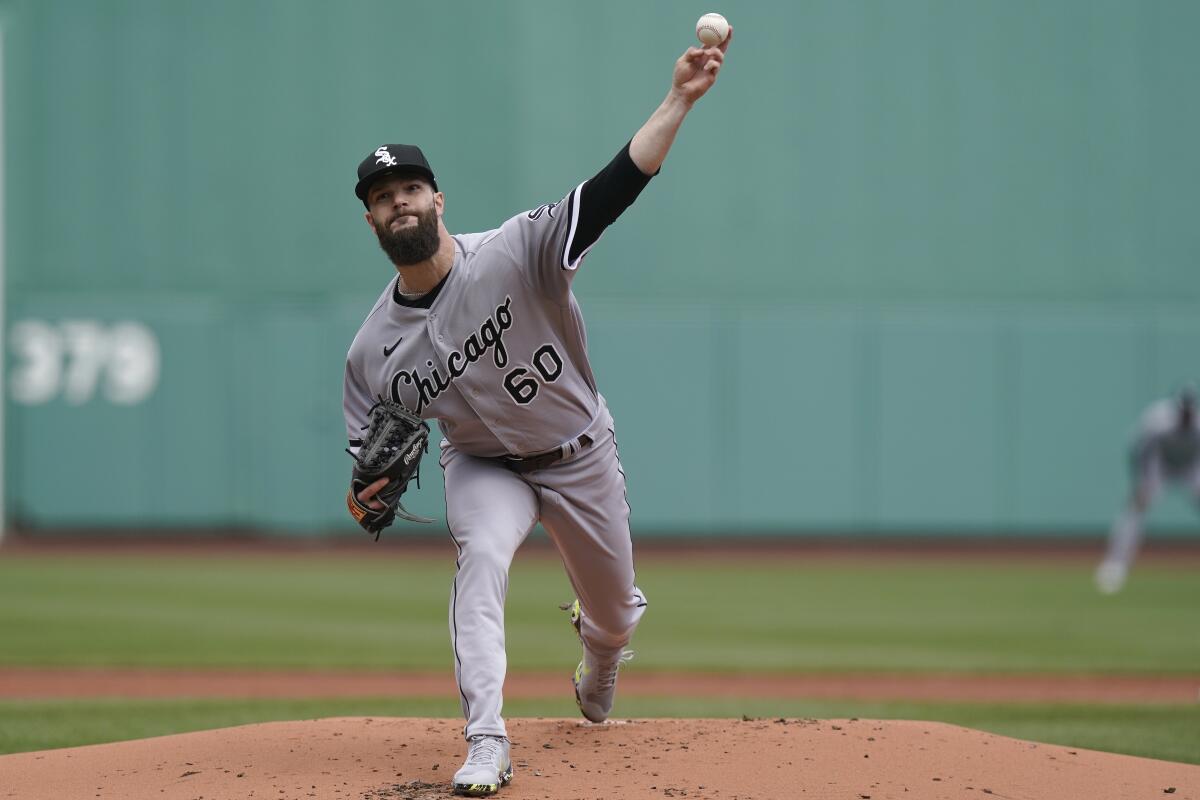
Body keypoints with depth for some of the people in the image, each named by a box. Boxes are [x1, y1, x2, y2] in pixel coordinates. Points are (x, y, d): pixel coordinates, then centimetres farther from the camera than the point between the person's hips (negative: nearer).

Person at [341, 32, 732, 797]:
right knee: (482, 554, -32)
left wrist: (679, 100, -51)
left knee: (615, 616, 14)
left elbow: (613, 189, -38)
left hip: (580, 456, 0)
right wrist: (371, 492, -31)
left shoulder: (515, 253, -27)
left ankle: (597, 665, 55)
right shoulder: (372, 352, -16)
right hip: (485, 465, 0)